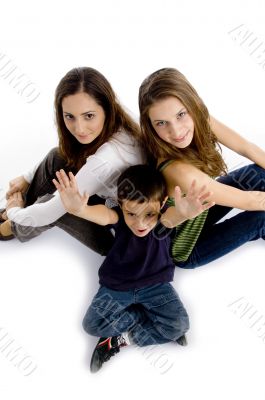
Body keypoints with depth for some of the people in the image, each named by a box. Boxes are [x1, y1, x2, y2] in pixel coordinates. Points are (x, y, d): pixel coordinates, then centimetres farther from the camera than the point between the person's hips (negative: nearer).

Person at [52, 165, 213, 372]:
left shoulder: (163, 221, -24)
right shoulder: (120, 217, -21)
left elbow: (171, 217, -51)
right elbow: (103, 215, -46)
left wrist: (183, 212, -79)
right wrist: (79, 209, -72)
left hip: (155, 284, -1)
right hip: (116, 286, 1)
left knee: (179, 323, -20)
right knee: (92, 324, -13)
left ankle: (121, 339, -6)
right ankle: (151, 320, -3)